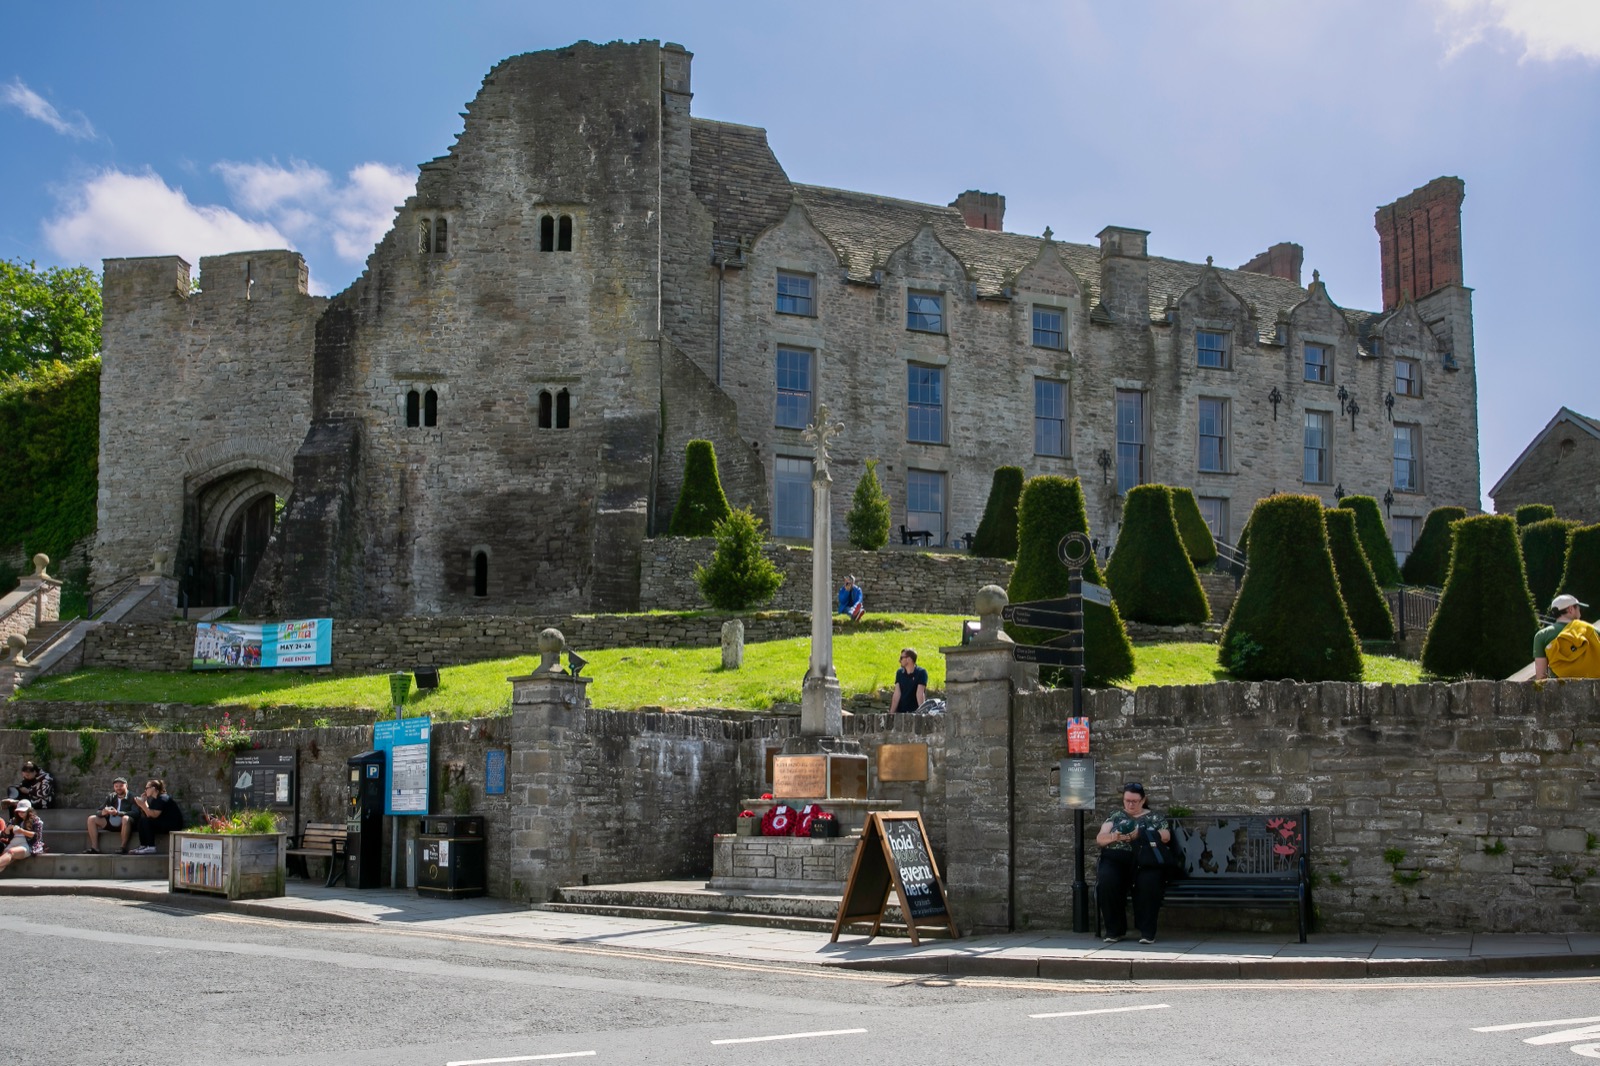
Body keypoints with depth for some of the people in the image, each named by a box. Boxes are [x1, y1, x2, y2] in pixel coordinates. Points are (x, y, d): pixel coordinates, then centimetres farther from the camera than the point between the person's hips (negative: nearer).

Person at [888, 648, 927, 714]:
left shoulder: (921, 672, -8)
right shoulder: (899, 673, 6)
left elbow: (920, 694, -16)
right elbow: (897, 694, 0)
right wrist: (891, 712, -7)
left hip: (915, 712, -4)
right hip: (900, 712, 4)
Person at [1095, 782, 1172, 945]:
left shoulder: (1154, 817, 18)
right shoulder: (1116, 816, 22)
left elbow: (1166, 837, 0)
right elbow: (1100, 839, 13)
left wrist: (1140, 835, -15)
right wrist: (1113, 837, -11)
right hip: (1116, 859, 1)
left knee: (1148, 882, -36)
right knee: (1107, 880, -33)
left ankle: (1147, 931, -21)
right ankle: (1114, 929, -18)